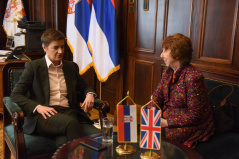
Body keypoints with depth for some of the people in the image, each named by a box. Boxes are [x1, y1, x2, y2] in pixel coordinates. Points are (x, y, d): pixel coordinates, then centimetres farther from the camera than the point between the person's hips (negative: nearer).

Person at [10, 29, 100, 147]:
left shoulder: (71, 67, 21)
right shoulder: (33, 67, 8)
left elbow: (84, 86, 33)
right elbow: (15, 95, 2)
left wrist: (89, 94, 7)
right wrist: (38, 107, -16)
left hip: (69, 113, 3)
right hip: (43, 115, -2)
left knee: (64, 142, -34)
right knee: (70, 122, -36)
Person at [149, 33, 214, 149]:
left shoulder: (193, 78, -23)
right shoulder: (167, 71, 3)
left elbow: (194, 116, -22)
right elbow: (158, 95, 10)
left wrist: (166, 123, -23)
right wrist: (152, 109, -12)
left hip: (193, 125, -7)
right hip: (167, 115, 7)